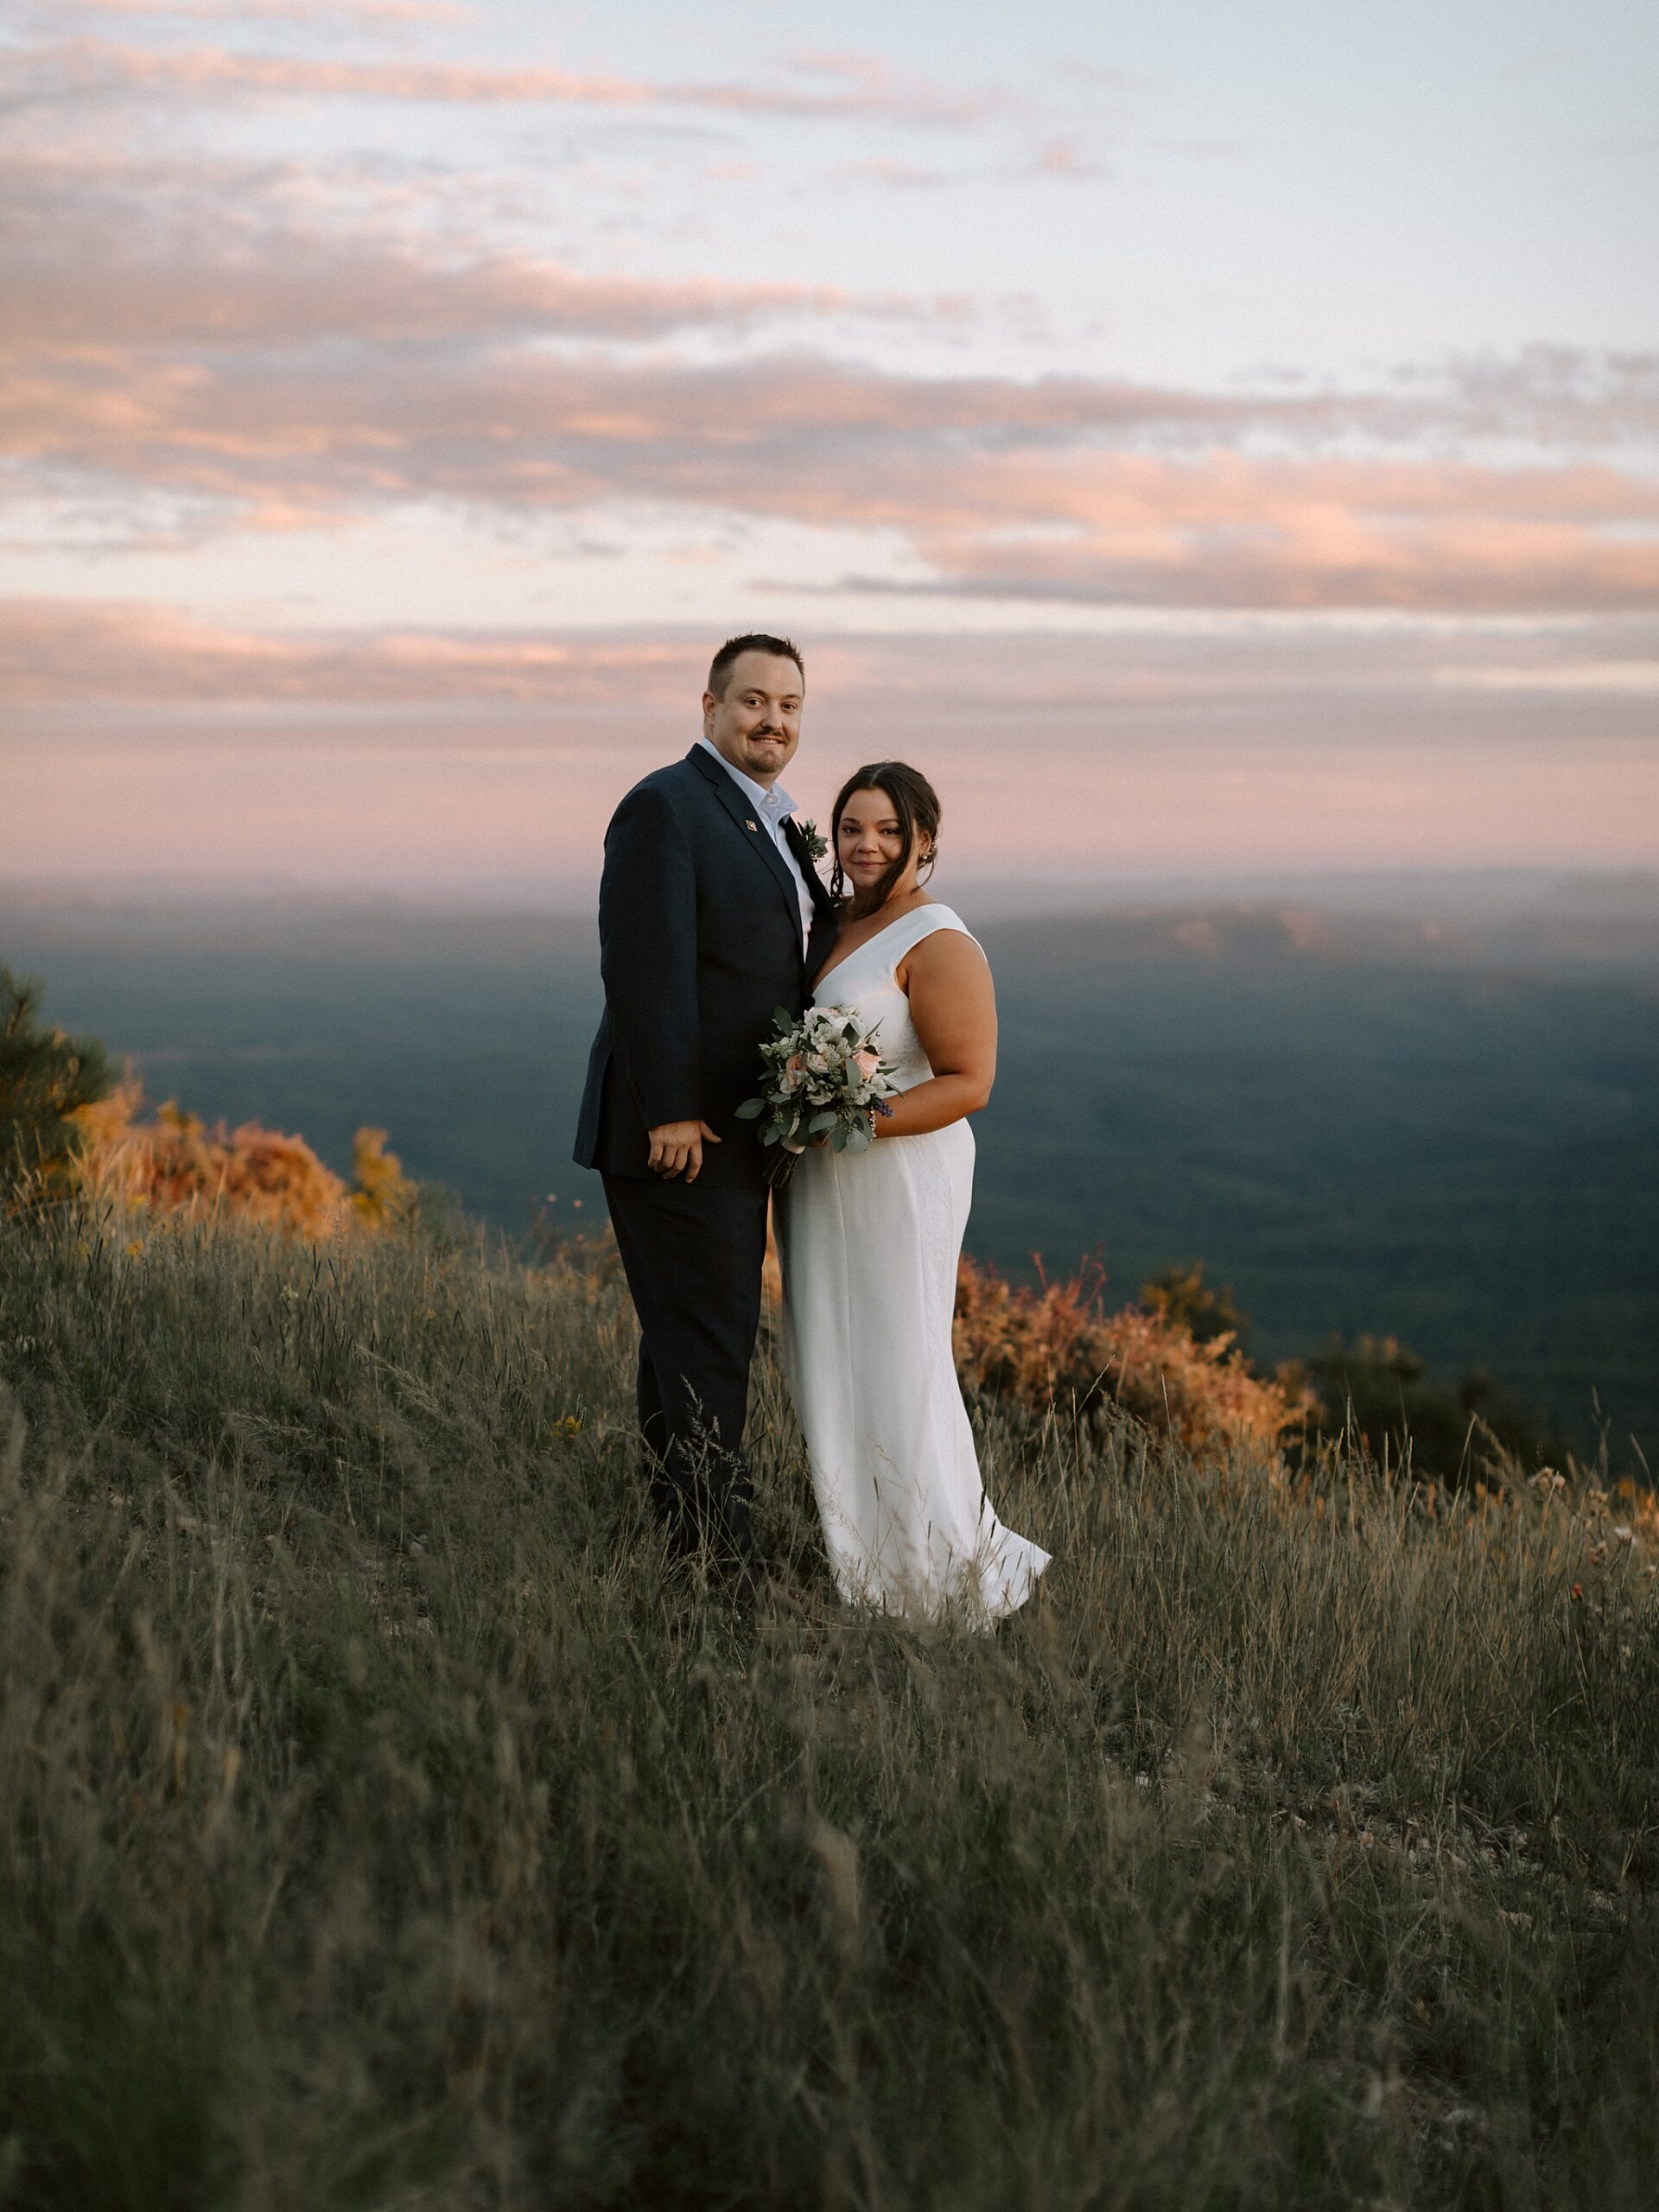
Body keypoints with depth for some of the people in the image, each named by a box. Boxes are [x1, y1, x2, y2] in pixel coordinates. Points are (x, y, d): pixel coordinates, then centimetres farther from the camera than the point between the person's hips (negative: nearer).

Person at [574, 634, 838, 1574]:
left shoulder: (777, 824, 17)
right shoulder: (665, 808, -13)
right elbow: (646, 969, -20)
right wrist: (672, 1113, -22)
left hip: (731, 1138, 10)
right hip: (677, 1133, -10)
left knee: (694, 1345, 15)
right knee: (704, 1354, -8)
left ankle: (681, 1543, 25)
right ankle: (722, 1567, -3)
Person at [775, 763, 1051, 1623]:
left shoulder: (938, 945, -14)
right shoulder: (836, 922, 10)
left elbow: (969, 1082, -17)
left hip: (898, 1179, -8)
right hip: (818, 1185, 8)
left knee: (896, 1369, -2)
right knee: (828, 1366, 11)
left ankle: (946, 1569, 10)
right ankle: (856, 1558, 21)